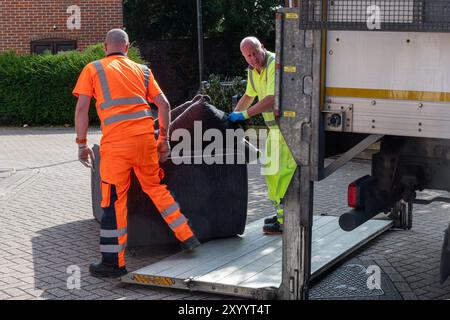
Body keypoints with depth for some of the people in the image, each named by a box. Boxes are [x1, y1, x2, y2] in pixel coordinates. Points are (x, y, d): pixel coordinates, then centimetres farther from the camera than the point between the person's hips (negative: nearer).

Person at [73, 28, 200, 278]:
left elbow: (81, 108, 0)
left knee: (114, 198, 2)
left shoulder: (93, 69, 10)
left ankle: (114, 262, 7)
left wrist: (82, 144, 4)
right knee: (155, 187, 21)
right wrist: (164, 139, 18)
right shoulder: (142, 70, 19)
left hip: (116, 139, -4)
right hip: (145, 135, 4)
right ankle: (187, 236, 24)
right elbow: (163, 104, 13)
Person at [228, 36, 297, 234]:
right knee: (271, 171, 16)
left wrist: (244, 115, -23)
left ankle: (286, 222, -6)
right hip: (275, 127, 10)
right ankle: (282, 213, 28)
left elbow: (272, 100, -27)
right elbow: (249, 96, 26)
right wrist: (233, 116, 22)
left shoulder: (275, 65, -20)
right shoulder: (253, 70, 10)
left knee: (284, 172, -11)